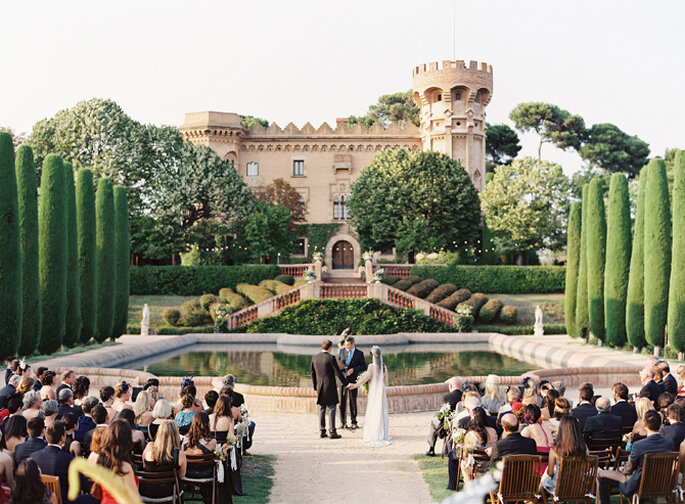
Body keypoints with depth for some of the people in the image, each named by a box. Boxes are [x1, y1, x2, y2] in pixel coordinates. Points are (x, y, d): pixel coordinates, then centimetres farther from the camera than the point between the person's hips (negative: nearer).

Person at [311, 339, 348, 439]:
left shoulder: (314, 358, 5)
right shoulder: (331, 358, -13)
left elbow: (312, 373, 11)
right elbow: (338, 372, -10)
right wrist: (346, 383, 3)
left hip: (320, 387, 6)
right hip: (330, 387, -6)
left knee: (321, 409, 11)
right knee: (331, 409, -1)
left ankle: (322, 431, 13)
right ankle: (332, 432, -2)